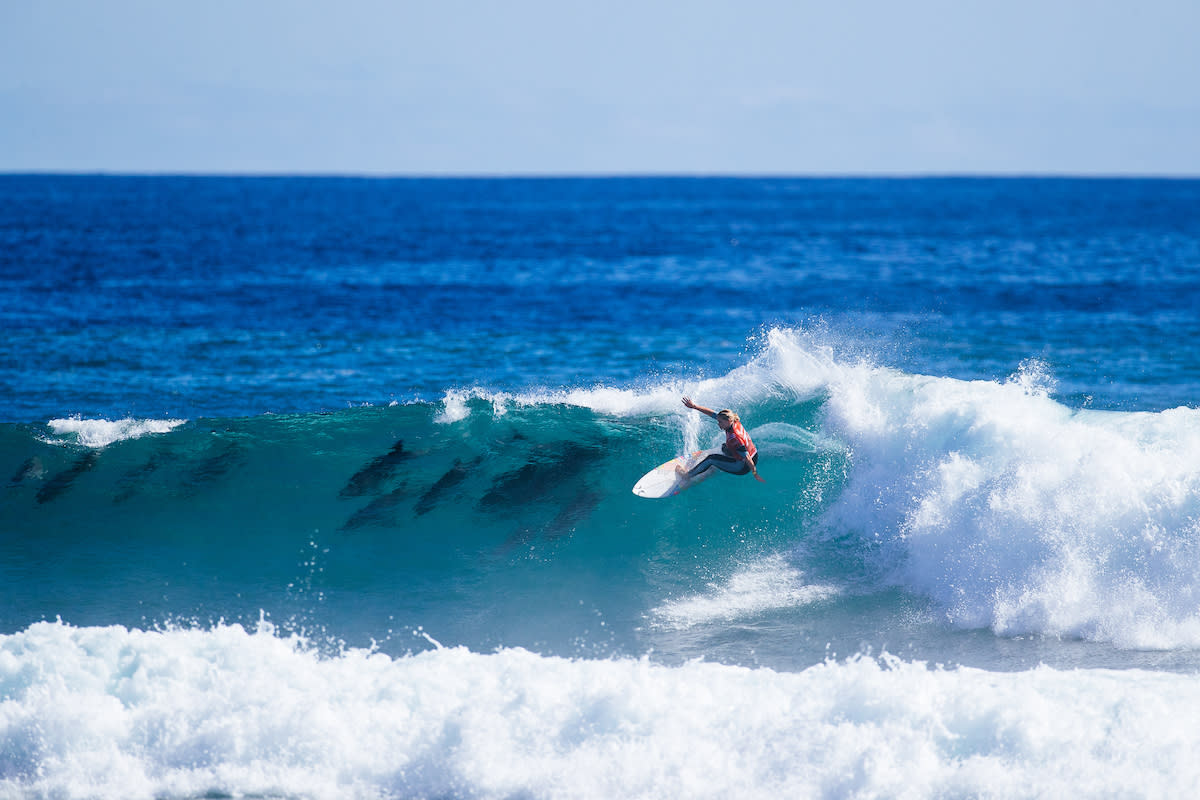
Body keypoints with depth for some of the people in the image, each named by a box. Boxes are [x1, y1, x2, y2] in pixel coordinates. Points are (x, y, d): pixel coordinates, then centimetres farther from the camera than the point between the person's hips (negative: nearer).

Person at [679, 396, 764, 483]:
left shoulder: (734, 439, -35)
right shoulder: (734, 421, -11)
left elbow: (747, 458, -30)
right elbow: (712, 413, -3)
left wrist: (755, 474, -24)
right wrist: (694, 406, -3)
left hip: (743, 467, -8)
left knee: (711, 459, 0)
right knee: (724, 448, 31)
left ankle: (688, 475, 16)